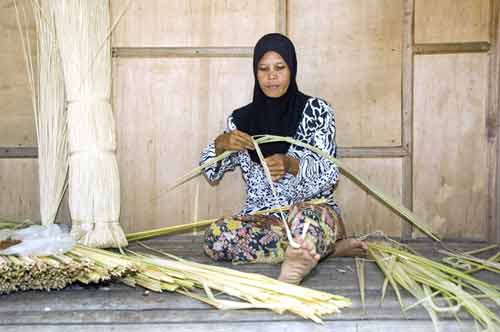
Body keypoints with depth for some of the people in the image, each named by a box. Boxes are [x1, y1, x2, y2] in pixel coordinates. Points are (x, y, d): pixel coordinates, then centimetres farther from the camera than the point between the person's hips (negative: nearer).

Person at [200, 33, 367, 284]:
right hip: (261, 218, 7)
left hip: (314, 210, -7)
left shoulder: (316, 110, 0)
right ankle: (326, 247, -18)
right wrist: (221, 144, -17)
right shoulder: (242, 118, 8)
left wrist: (291, 164, -28)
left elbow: (329, 175, -7)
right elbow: (210, 173, 5)